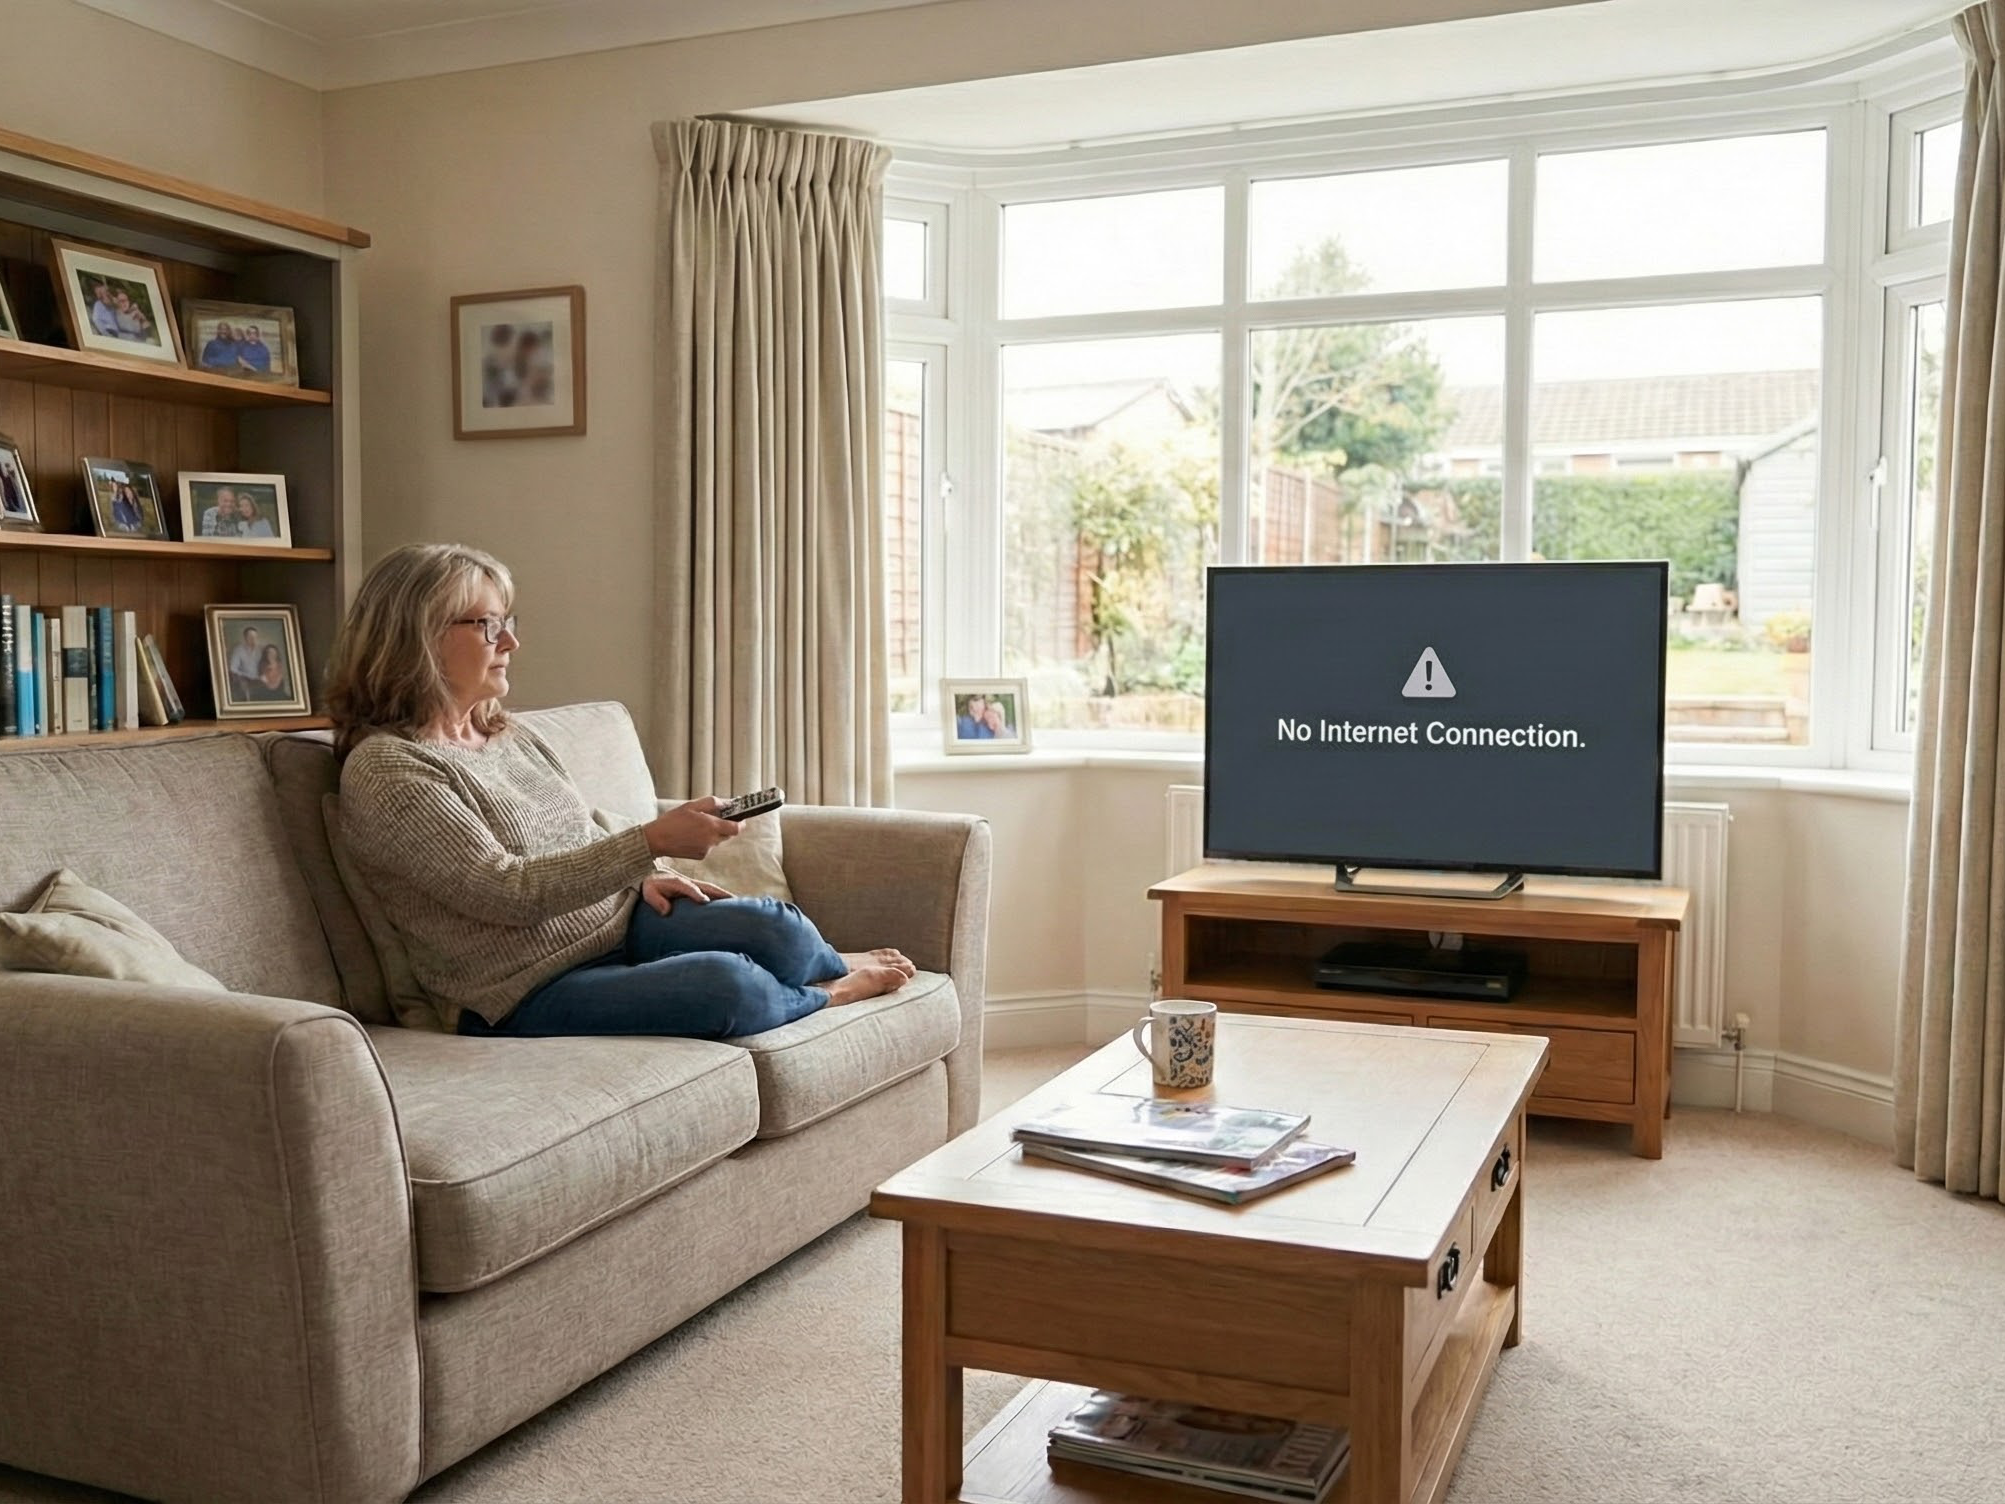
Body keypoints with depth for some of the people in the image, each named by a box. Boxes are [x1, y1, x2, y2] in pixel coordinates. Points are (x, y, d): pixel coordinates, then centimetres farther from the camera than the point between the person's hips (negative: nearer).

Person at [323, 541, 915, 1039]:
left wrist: (645, 874, 2)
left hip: (618, 919, 8)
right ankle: (834, 991, 4)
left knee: (773, 926, -18)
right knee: (727, 980, -28)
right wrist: (651, 843, -29)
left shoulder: (505, 734, 13)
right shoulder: (384, 768, -13)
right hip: (525, 993, -7)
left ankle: (834, 966, 15)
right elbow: (504, 892, -22)